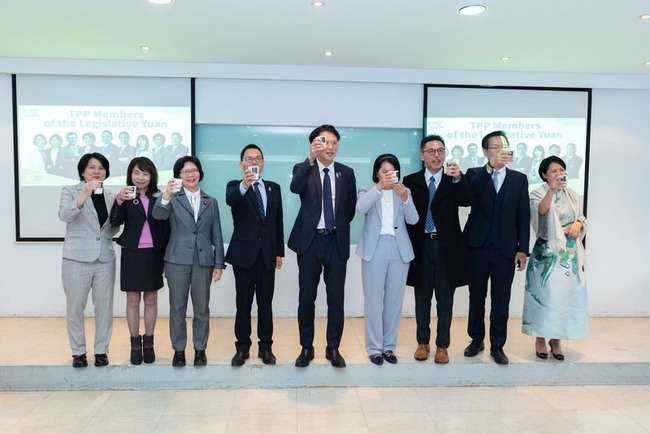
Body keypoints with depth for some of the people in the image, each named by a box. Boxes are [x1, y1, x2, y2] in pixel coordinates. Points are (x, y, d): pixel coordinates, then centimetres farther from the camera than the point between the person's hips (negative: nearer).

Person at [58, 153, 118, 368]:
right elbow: (64, 215, -19)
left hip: (104, 258, 3)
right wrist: (85, 194, -31)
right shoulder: (70, 191, 0)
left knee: (104, 306, 6)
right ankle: (78, 351, 17)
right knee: (75, 307, 4)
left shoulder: (111, 196, 10)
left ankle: (101, 350, 18)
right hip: (77, 258, -3)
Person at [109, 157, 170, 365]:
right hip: (132, 254, -1)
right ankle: (135, 344, 18)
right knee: (133, 301, 7)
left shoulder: (159, 197, 2)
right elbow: (115, 222, -17)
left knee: (151, 300, 9)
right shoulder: (126, 197, -3)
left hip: (154, 254, 1)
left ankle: (148, 343, 21)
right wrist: (119, 200, -33)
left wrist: (167, 255, 1)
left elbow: (166, 227, 4)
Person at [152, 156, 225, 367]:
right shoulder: (173, 199, 3)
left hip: (204, 261, 2)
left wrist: (219, 264, 2)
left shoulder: (211, 202, 10)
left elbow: (217, 235, 8)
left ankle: (200, 349, 21)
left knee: (202, 308, 8)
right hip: (177, 260, -1)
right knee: (177, 307, 7)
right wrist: (165, 196, -37)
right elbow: (158, 215, -18)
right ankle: (178, 350, 20)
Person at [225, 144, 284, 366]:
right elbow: (230, 200, -28)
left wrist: (279, 251, 8)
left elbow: (278, 221, 10)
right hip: (244, 254, -2)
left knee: (265, 303, 9)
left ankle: (265, 347, 20)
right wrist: (244, 185, -49)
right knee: (243, 303, 5)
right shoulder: (235, 186, -2)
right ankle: (242, 348, 18)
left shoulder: (274, 188, 8)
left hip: (268, 254, 3)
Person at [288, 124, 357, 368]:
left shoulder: (347, 173, 6)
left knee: (336, 297, 5)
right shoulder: (303, 169, -2)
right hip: (309, 240, -2)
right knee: (306, 297, 5)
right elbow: (295, 188, -26)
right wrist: (310, 158, -36)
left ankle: (333, 348, 20)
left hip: (337, 241, 2)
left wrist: (339, 226, 10)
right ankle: (306, 348, 20)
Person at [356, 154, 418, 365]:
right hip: (374, 249, -2)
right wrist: (379, 187, -27)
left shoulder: (404, 192, 12)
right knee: (373, 300, -1)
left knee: (395, 300, 6)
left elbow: (413, 219, -4)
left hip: (399, 250, 3)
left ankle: (389, 346, 18)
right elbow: (360, 208, -17)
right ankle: (374, 348, 10)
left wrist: (404, 197, -21)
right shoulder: (368, 192, 6)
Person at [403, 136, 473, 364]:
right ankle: (423, 342, 24)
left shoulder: (454, 181, 3)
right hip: (421, 246, 0)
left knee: (445, 298, 7)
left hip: (446, 247, 0)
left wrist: (459, 179, -31)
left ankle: (442, 346, 19)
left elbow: (467, 202, -15)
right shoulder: (411, 181, 3)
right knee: (422, 297, 11)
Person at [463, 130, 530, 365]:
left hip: (506, 249, 1)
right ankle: (476, 339, 27)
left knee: (501, 300, 6)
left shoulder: (519, 178, 6)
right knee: (477, 297, 11)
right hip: (478, 247, 0)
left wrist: (522, 249, -1)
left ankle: (497, 346, 18)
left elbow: (524, 216, 4)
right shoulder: (475, 174, 1)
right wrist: (491, 166, -36)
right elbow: (470, 190, -24)